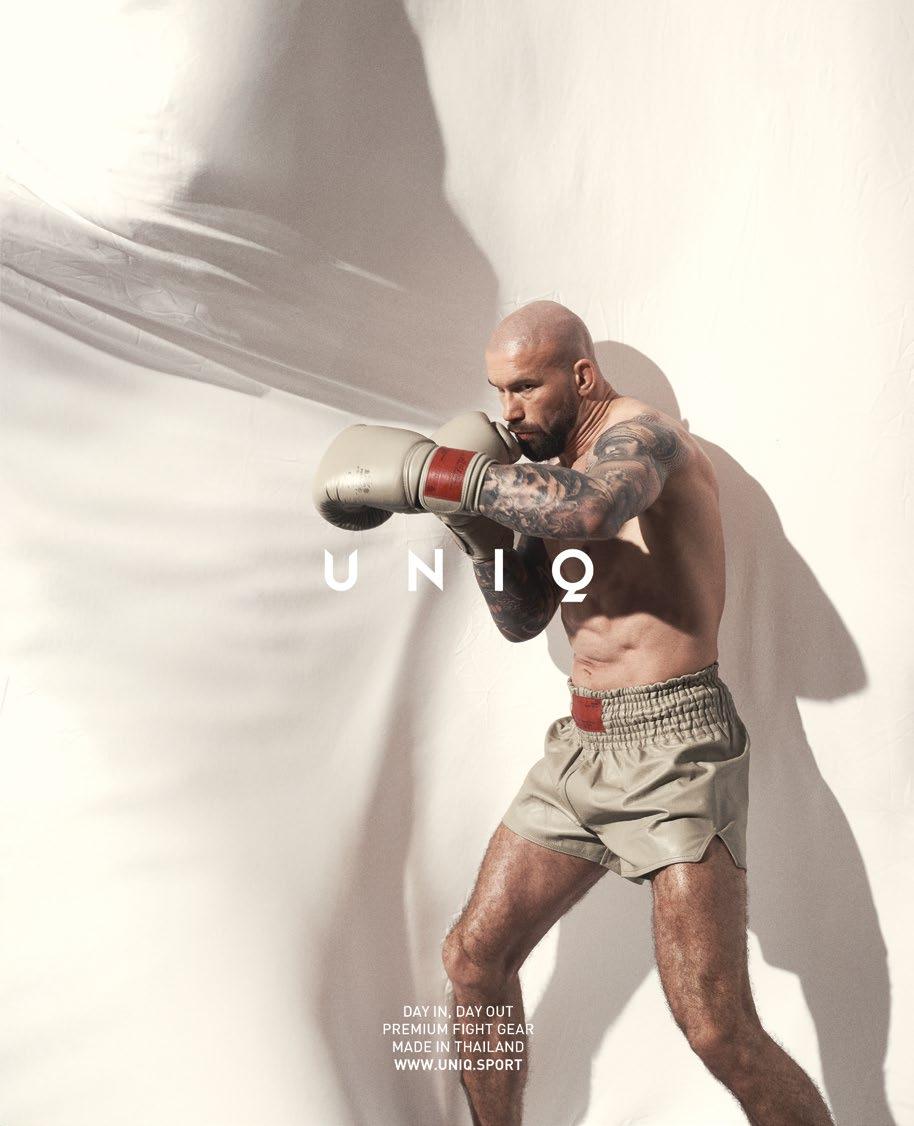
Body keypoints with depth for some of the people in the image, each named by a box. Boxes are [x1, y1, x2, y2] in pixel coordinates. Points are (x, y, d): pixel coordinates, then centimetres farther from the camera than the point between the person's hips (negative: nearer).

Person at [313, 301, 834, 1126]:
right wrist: (480, 529, -1)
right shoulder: (553, 470, 15)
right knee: (474, 957, 12)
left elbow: (586, 510, -36)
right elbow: (522, 620, 16)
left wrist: (422, 472, -28)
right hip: (581, 748, 8)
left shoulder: (642, 434, -11)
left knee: (719, 1033, -11)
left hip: (674, 749, -8)